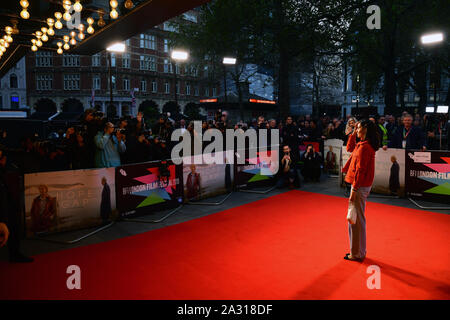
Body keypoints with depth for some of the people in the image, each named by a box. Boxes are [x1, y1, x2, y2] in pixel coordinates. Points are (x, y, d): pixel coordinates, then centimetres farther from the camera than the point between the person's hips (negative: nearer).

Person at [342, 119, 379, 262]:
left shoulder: (364, 147, -19)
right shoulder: (363, 145, 11)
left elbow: (360, 170, -22)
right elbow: (349, 148, 30)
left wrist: (354, 189, -21)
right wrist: (353, 133, 19)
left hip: (360, 186, -10)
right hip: (361, 185, 10)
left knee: (356, 219, -1)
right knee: (358, 219, 18)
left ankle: (357, 254, 10)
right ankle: (359, 251, 30)